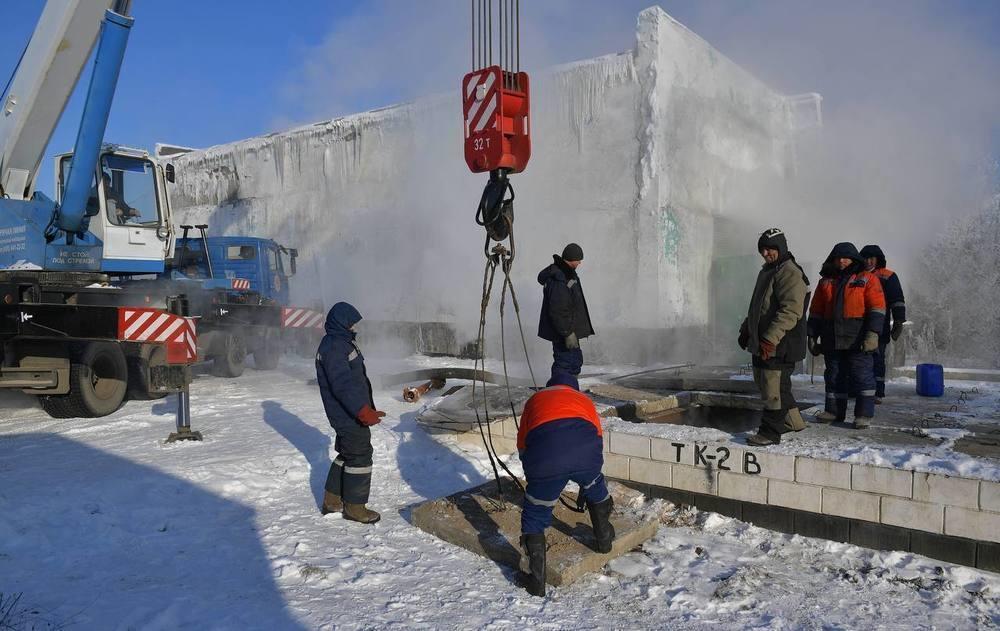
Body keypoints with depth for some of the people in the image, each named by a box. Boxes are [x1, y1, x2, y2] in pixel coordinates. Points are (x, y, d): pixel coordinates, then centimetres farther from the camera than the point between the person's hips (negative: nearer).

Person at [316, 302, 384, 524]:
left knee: (346, 454, 19)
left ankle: (332, 500, 30)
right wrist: (363, 410, -31)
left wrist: (367, 406, 25)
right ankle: (355, 507, 8)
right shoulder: (333, 346, -19)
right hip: (350, 415, -11)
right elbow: (343, 383, -27)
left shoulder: (342, 342, 15)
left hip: (348, 413, 11)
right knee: (360, 456, -3)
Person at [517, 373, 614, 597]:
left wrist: (534, 473, 47)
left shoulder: (535, 399, 35)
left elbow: (522, 444, 34)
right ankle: (604, 538, 52)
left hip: (544, 456, -2)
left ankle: (536, 582, 18)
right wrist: (584, 479, 51)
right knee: (596, 490, 36)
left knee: (534, 518, 18)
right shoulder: (584, 399, 36)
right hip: (585, 451, 2)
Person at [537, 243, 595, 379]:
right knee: (565, 364, -6)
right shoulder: (559, 281, -25)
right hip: (562, 332, -11)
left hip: (568, 329, 11)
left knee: (576, 360, 21)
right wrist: (567, 333, -25)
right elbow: (558, 311, -28)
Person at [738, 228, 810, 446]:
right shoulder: (767, 271, 19)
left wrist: (770, 339, -27)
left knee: (773, 388, -6)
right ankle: (792, 421, 32)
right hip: (761, 342, 10)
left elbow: (790, 311, -23)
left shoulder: (791, 274, -14)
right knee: (763, 382, 17)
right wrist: (746, 330, 23)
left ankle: (770, 433, 3)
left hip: (780, 345, -10)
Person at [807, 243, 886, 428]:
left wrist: (872, 333, -17)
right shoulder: (826, 282, 16)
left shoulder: (867, 279, 1)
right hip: (832, 340, 5)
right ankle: (836, 412, 19)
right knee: (834, 377, 10)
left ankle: (864, 415, 3)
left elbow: (877, 308, -7)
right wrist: (812, 335, 10)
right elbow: (816, 312, 17)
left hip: (858, 340, -5)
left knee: (862, 376, -3)